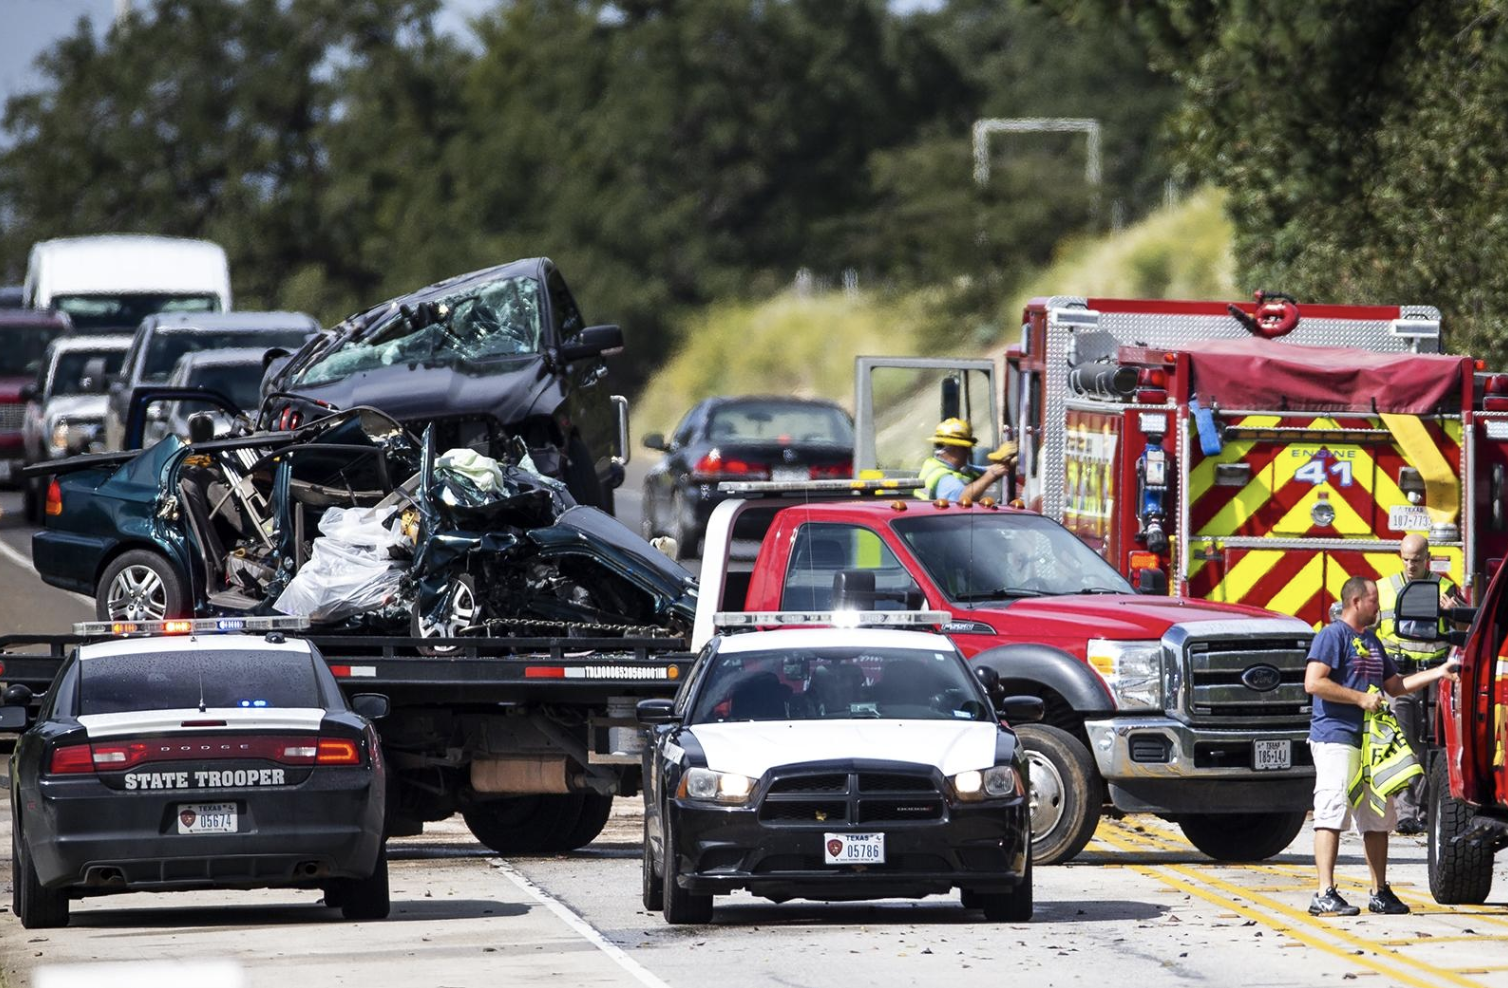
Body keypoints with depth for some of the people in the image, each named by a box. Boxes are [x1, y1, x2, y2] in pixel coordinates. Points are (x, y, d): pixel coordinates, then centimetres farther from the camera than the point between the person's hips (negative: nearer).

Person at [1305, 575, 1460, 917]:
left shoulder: (1372, 642, 21)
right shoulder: (1333, 635, -7)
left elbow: (1395, 686, 28)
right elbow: (1314, 683, -18)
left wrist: (1439, 672, 21)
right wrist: (1361, 698, -16)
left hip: (1370, 741, 9)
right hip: (1336, 738, -9)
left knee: (1378, 817, 10)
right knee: (1332, 813, -12)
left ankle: (1380, 892, 17)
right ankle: (1325, 895, -16)